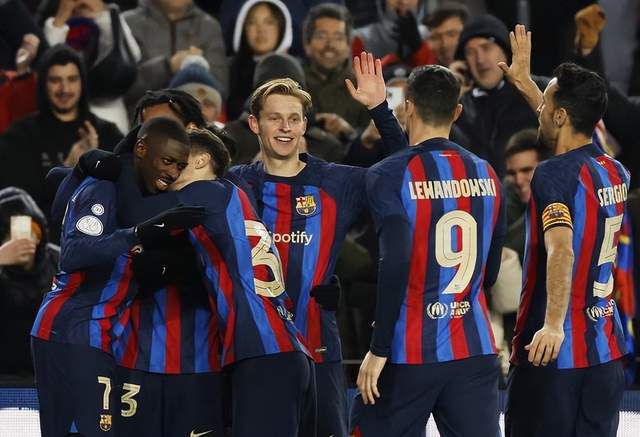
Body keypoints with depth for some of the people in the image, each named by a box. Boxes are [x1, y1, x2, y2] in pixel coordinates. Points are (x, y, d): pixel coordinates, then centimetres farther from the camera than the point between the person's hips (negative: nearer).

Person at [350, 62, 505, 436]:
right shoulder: (486, 175, 8)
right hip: (475, 349, 4)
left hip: (410, 352, -4)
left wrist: (379, 350, -14)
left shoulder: (389, 176, -9)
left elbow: (395, 263, -19)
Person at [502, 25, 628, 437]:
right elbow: (572, 129, 32)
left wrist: (553, 325, -36)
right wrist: (525, 82, 41)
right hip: (606, 350, 7)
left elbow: (561, 250, -27)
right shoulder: (616, 172, 10)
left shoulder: (554, 174, -13)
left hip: (553, 351, -7)